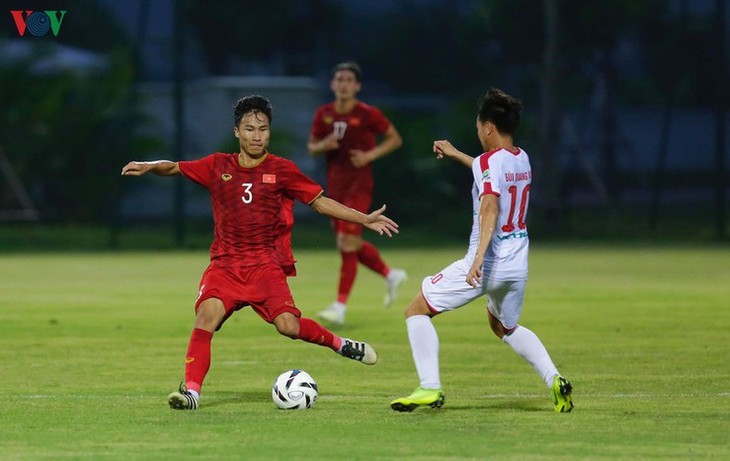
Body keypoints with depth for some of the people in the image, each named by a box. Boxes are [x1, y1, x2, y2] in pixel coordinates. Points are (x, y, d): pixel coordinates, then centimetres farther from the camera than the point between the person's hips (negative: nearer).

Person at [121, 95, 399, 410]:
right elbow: (175, 168, 12)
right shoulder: (218, 167, 8)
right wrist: (148, 166, -9)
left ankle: (341, 345, 9)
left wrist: (365, 220, 4)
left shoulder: (282, 170, 4)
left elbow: (320, 202, 9)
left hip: (265, 263, -1)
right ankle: (191, 391, -21)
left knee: (288, 324, -19)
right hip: (225, 263, 2)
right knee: (207, 314, -23)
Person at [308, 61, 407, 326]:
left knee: (347, 243, -13)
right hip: (335, 186, 6)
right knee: (352, 245, 13)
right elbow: (311, 147, 13)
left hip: (359, 186, -6)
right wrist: (324, 145, -10)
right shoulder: (324, 114, 4)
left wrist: (370, 155, -14)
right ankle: (391, 275, 37)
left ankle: (340, 306, -12)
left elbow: (395, 139, 0)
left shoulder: (368, 114, -9)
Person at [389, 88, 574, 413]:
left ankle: (430, 388, -9)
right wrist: (456, 155, 43)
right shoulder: (522, 159, 10)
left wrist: (480, 256, -40)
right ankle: (554, 380, 12)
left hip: (487, 263, -8)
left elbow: (490, 206, -30)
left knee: (417, 312, 3)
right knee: (505, 326, 31)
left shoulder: (488, 161, -14)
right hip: (518, 264, 8)